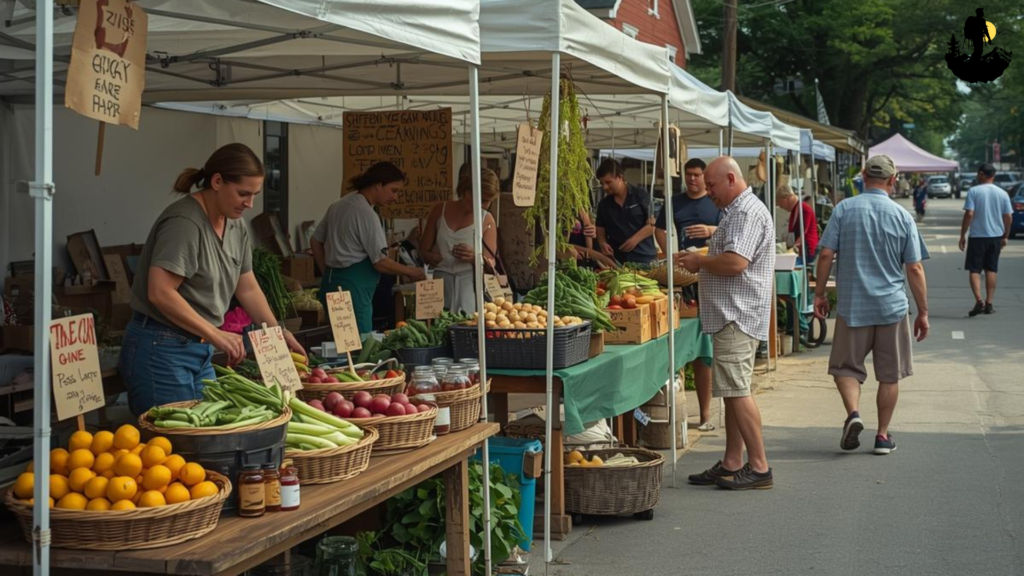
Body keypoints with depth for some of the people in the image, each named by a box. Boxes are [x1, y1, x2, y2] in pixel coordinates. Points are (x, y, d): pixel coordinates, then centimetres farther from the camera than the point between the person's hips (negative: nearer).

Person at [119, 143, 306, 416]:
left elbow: (248, 289, 17)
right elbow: (160, 293, -25)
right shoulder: (185, 222, -19)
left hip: (200, 351, 9)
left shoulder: (236, 225, 8)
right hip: (161, 351, -9)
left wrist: (281, 335, 11)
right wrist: (217, 336, -23)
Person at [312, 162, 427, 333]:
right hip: (353, 289, -10)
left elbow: (316, 241, 21)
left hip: (331, 284, 10)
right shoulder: (366, 214, -15)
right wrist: (411, 272, -2)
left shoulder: (338, 206, 13)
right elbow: (381, 263, -15)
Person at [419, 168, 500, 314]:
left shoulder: (486, 220, 4)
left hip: (470, 284, -1)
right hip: (441, 283, 1)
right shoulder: (440, 210, 8)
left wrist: (474, 257, -18)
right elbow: (424, 250, 12)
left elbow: (490, 264, 1)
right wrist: (433, 258, -7)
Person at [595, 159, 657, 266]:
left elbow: (653, 224, -4)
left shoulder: (640, 195, -1)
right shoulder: (604, 204, 11)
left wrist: (635, 239, -16)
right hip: (618, 260, 3)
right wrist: (602, 243, -7)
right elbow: (600, 230, 15)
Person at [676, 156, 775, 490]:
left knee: (737, 390, -10)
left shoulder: (748, 213, -15)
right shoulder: (737, 211, 20)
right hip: (732, 316, 11)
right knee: (733, 391, 11)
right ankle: (731, 465, 15)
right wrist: (699, 262, 12)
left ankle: (759, 467, -7)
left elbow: (735, 262, -26)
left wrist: (699, 261, -11)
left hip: (738, 316, -11)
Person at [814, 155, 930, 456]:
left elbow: (825, 254, -6)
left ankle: (853, 413, -13)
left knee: (846, 367, 11)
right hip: (892, 306, 0)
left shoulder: (844, 209, -3)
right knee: (889, 374, 11)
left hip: (852, 306, 0)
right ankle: (883, 435, 14)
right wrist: (923, 312, 4)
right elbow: (915, 269, -2)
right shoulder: (902, 216, -2)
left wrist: (819, 293, 6)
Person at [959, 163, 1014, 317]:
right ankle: (989, 304, 11)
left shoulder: (974, 191, -9)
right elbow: (1009, 217, 3)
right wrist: (1005, 236, 15)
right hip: (995, 236, 4)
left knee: (974, 270, 2)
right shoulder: (1002, 193, 3)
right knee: (991, 270, 12)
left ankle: (979, 301, -16)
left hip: (977, 236, -4)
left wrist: (962, 235, -8)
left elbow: (969, 214, -15)